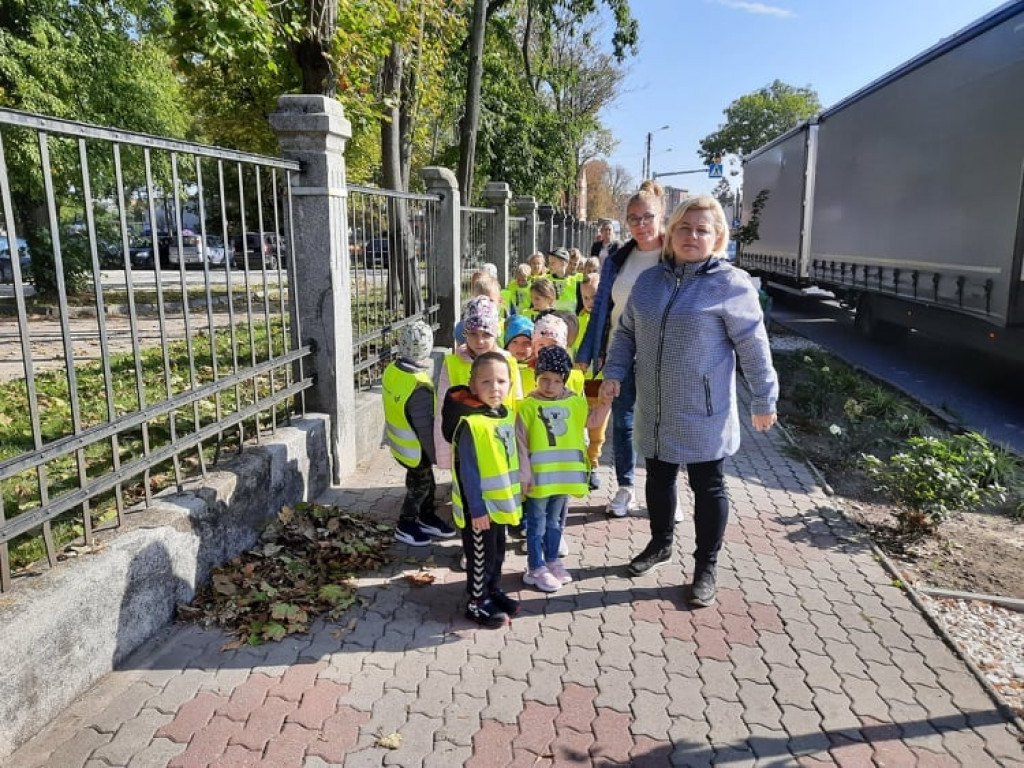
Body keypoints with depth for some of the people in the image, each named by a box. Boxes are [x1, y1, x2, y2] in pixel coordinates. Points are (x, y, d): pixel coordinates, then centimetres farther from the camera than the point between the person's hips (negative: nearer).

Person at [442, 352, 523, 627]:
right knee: (480, 555, 8)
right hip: (479, 505, -8)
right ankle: (477, 603, 25)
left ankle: (493, 591, 41)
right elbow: (468, 470, -22)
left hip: (501, 501, 8)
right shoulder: (470, 423, -24)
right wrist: (477, 508, -20)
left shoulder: (507, 414, 2)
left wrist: (515, 492, 16)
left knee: (497, 551, 23)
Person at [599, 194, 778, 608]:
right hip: (654, 410, 5)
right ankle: (660, 544, 41)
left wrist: (764, 401, -4)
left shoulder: (731, 284, -9)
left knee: (708, 486, 9)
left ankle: (706, 566, 26)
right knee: (658, 478, 19)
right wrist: (614, 373, 2)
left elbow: (754, 348, -7)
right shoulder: (649, 280, 6)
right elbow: (626, 331, 14)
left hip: (703, 413, -5)